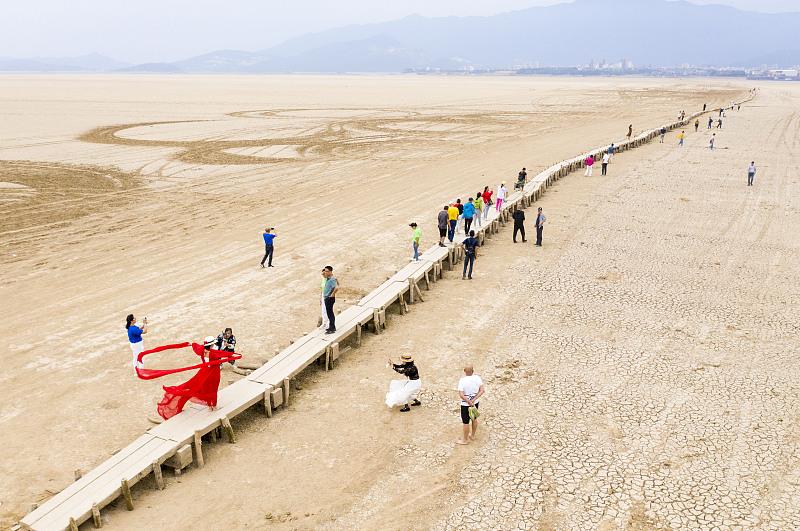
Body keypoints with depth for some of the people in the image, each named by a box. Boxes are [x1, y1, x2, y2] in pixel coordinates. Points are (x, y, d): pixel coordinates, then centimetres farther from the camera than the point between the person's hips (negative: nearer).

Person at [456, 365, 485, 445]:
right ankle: (472, 436, 44)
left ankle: (465, 440, 28)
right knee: (474, 418, 25)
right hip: (476, 402, 5)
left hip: (466, 404, -5)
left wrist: (469, 402, -16)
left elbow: (461, 395, -27)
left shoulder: (462, 380, -24)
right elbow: (482, 390, -11)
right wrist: (473, 400, -14)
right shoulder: (477, 378, -11)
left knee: (466, 422, 11)